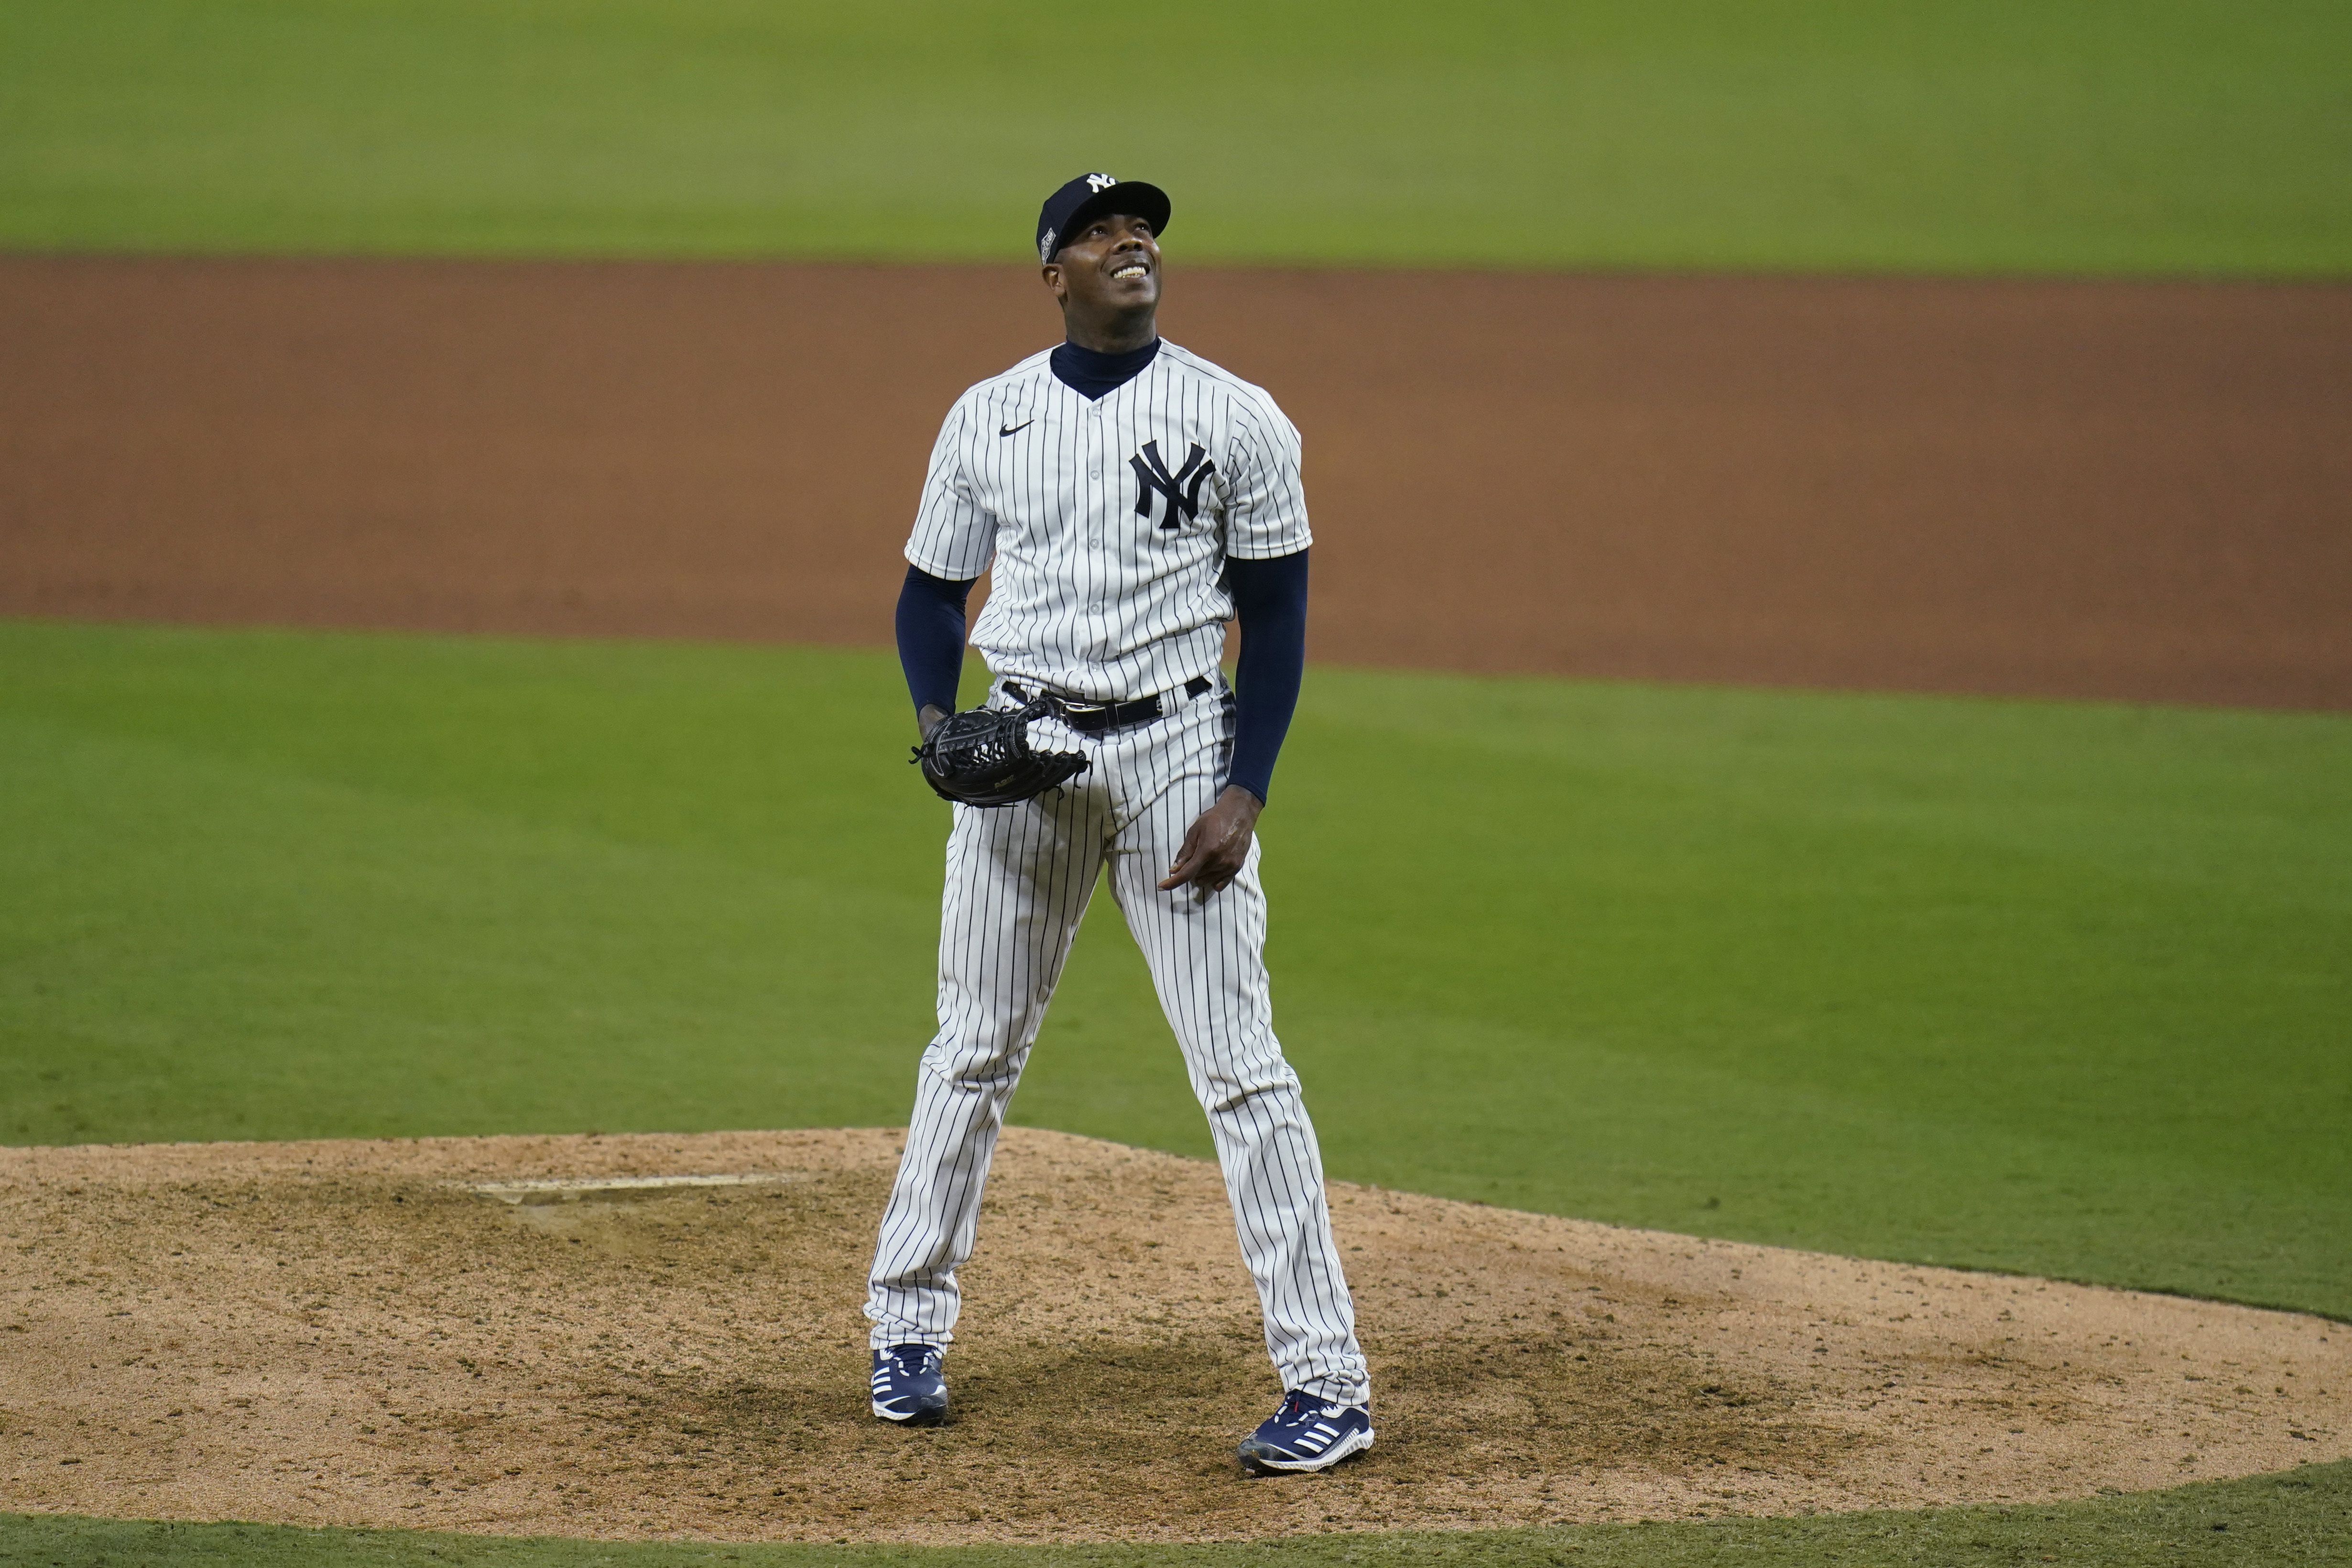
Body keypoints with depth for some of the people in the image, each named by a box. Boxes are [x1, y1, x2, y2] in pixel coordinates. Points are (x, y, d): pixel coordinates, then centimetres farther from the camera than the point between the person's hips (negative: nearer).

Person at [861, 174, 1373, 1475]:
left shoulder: (1237, 420, -2)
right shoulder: (986, 418, 6)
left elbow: (1275, 620, 0)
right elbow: (932, 589, 13)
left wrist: (1245, 791, -10)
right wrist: (936, 721, -6)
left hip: (1176, 747, -3)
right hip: (1021, 749, 3)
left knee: (1239, 1064, -7)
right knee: (973, 1048, 11)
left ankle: (1328, 1378, -8)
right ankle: (908, 1324, 26)